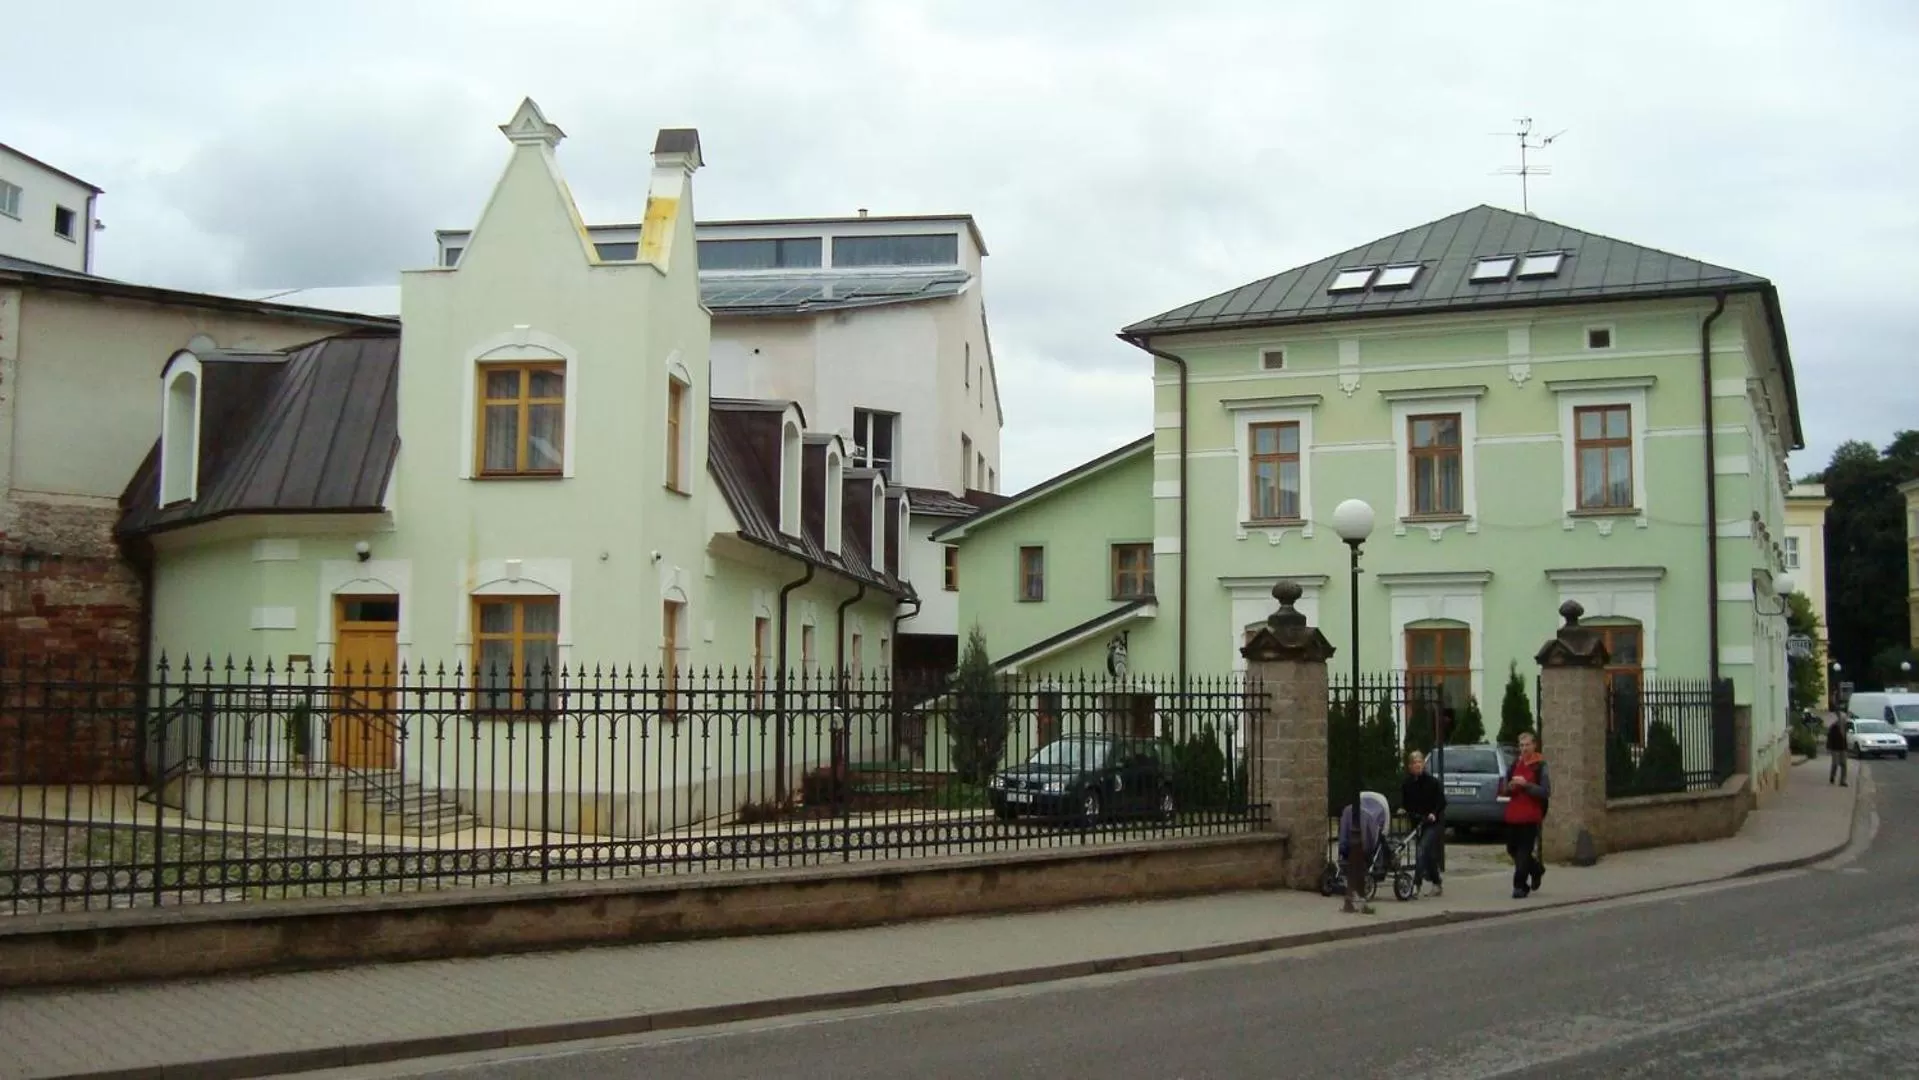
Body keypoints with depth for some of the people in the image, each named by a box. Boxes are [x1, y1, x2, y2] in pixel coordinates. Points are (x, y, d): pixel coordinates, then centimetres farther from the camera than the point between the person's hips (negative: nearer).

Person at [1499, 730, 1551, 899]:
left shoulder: (1540, 766, -4)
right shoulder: (1514, 765, 11)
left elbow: (1546, 792, -12)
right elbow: (1504, 790, 15)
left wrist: (1526, 784, -21)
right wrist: (1510, 787, -8)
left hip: (1530, 816, -6)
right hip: (1513, 814, 6)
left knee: (1524, 851, -6)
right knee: (1512, 849, 13)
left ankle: (1520, 886, 0)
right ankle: (1536, 869, 36)